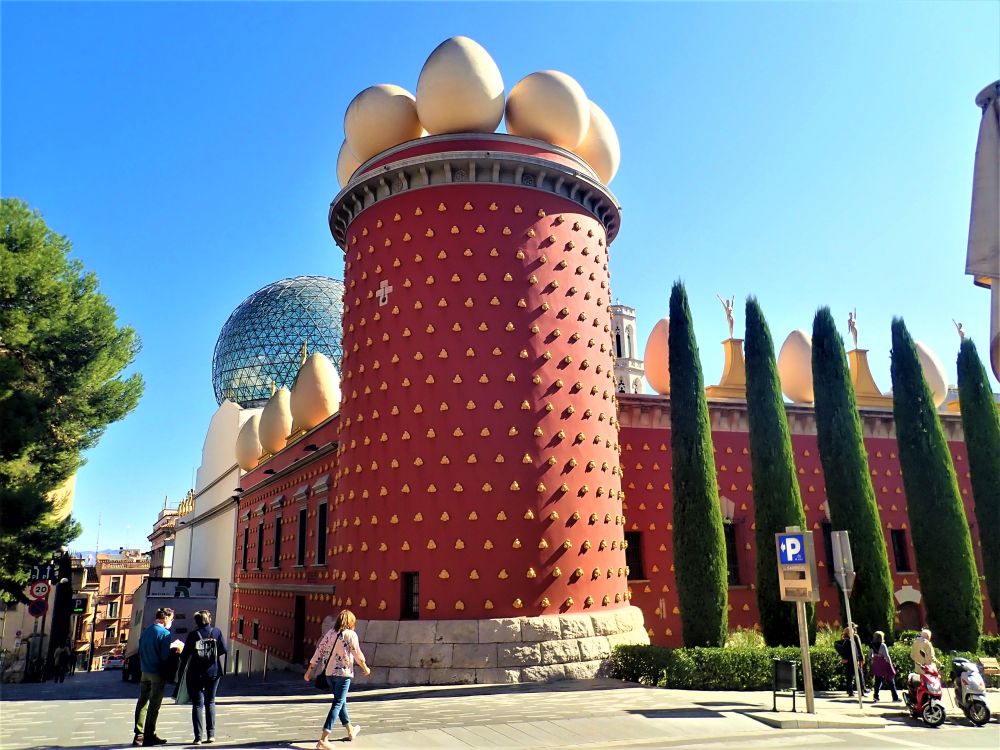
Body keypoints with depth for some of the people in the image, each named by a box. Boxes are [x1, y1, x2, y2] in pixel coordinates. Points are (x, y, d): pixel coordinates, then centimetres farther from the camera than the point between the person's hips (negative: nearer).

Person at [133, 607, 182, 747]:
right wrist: (173, 647, -2)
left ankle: (139, 735, 15)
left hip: (145, 672, 7)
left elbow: (141, 650, 14)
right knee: (154, 705, 2)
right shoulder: (165, 633, -15)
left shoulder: (146, 631, 8)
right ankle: (149, 736, 7)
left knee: (142, 703, 12)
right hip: (157, 673, -7)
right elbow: (165, 656, -18)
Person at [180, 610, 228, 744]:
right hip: (213, 672, 1)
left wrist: (181, 670, 5)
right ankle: (211, 734, 12)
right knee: (210, 702, 14)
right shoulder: (216, 632, -3)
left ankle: (198, 736, 1)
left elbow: (185, 654, -5)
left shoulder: (193, 635, -5)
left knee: (197, 704, 6)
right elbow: (224, 650, -5)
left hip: (196, 674, -1)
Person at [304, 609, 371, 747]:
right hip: (344, 673, -6)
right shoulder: (351, 634, -9)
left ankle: (351, 731, 37)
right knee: (337, 704, -4)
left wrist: (310, 670, 8)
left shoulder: (330, 633, 5)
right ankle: (323, 740, -12)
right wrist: (365, 668, 10)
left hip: (329, 673, 6)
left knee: (341, 701, 21)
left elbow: (319, 651, 4)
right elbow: (358, 655, -6)